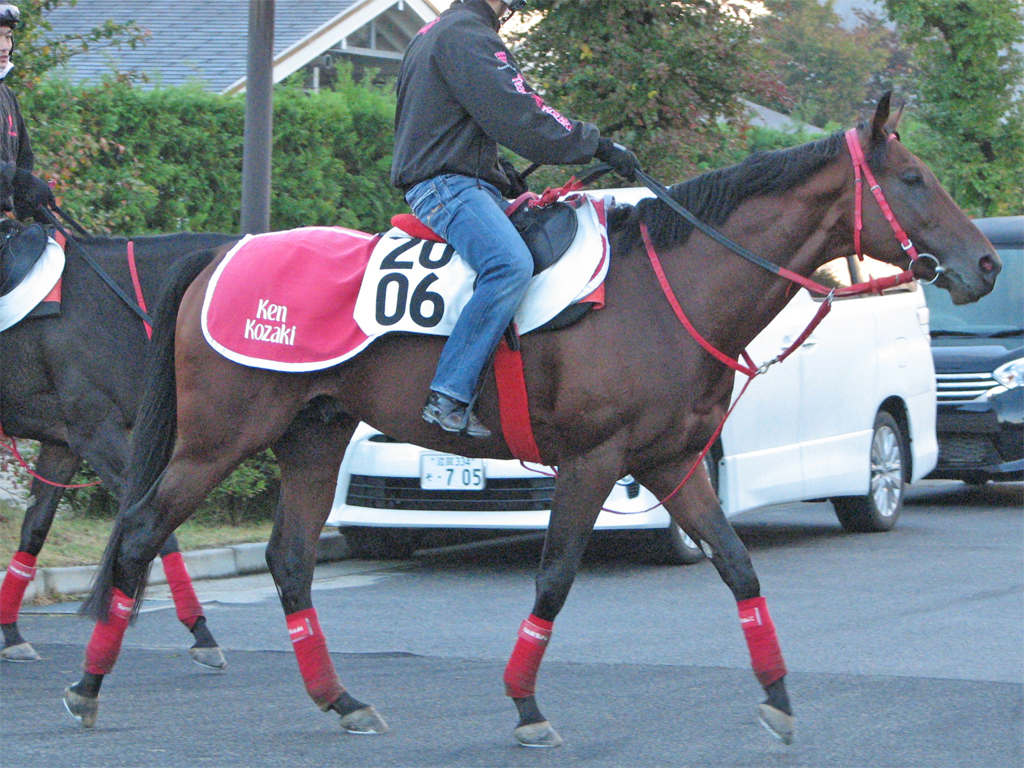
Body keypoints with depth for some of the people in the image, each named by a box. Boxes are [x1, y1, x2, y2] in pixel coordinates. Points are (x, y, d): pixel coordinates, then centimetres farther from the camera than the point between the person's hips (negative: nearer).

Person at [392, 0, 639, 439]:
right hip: (450, 184, -11)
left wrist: (500, 171, 27)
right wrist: (597, 145, -11)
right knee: (512, 264, -32)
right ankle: (449, 398, -38)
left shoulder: (432, 36, 26)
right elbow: (517, 117, -17)